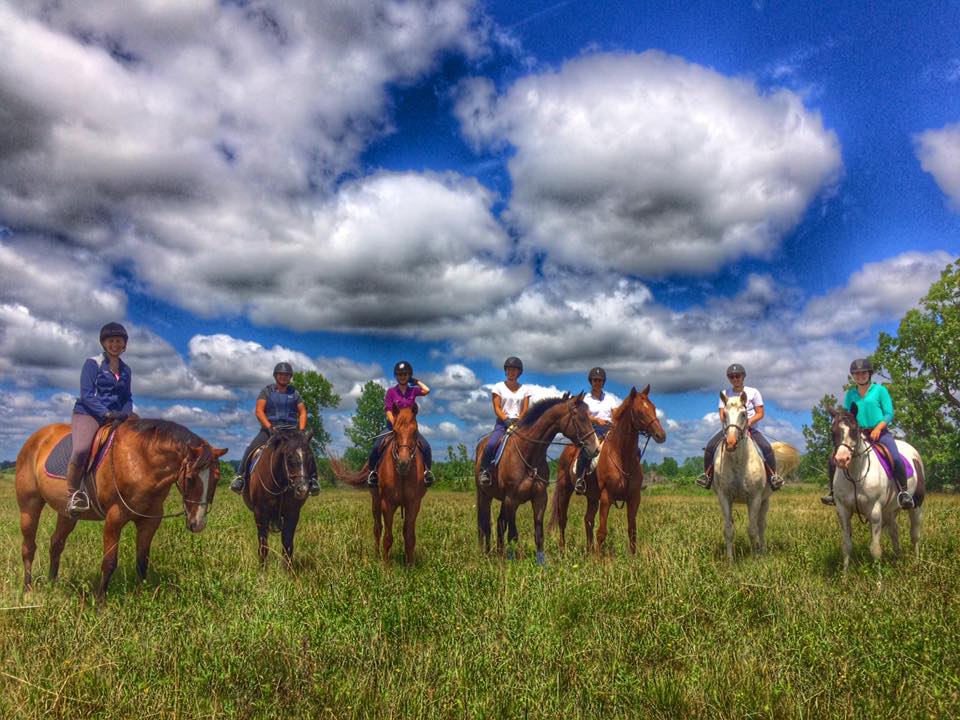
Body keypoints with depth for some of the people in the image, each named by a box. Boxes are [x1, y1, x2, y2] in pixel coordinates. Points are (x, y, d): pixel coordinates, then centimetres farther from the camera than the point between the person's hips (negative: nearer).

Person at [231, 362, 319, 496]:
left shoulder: (294, 393, 11)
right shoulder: (267, 391, 5)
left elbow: (302, 412, 9)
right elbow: (259, 411, -6)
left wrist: (301, 430, -7)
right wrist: (270, 427, -20)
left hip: (291, 429, 1)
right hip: (269, 428, -1)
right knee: (250, 449, -20)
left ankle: (311, 480, -13)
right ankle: (241, 477, -5)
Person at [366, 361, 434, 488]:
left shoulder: (413, 391, 6)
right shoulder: (391, 392, 1)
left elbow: (426, 390, -13)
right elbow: (388, 411, -5)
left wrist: (416, 381, 2)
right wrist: (395, 426, -18)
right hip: (393, 426, -1)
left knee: (426, 447, -20)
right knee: (376, 446, -22)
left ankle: (427, 470, -2)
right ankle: (372, 471, -2)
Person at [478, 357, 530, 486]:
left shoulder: (524, 390, 12)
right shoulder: (499, 387, 6)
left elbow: (525, 410, 4)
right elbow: (497, 408, -2)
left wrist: (517, 422, -14)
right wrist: (507, 421, -17)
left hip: (519, 423, 2)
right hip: (502, 422, -2)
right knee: (491, 445, -28)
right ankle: (484, 470, -9)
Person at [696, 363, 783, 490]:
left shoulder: (753, 392, 2)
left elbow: (760, 413, -2)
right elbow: (722, 415, 1)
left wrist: (749, 422, -19)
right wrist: (726, 420, -22)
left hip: (750, 428, -1)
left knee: (767, 448, -29)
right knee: (710, 446, -21)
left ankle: (773, 476, -13)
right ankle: (707, 475, -8)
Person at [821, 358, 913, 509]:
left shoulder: (880, 390, 0)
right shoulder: (850, 394, 10)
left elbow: (889, 414, -4)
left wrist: (878, 428, -19)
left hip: (879, 433, -3)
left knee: (896, 458, -29)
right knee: (833, 457, -10)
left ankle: (903, 492, -12)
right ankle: (834, 491, 3)